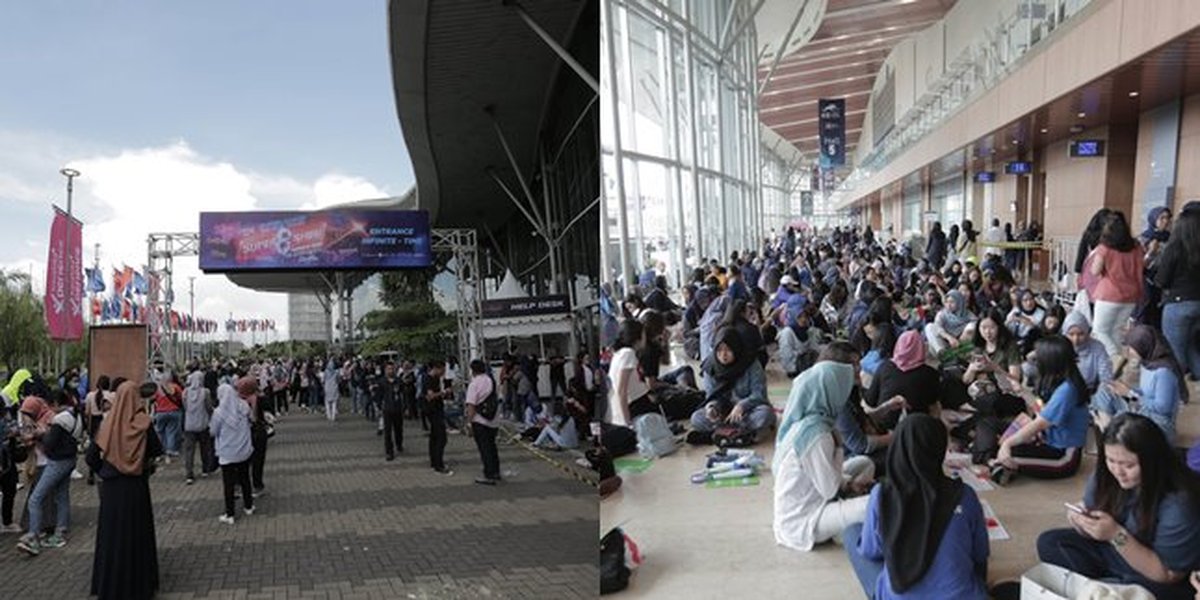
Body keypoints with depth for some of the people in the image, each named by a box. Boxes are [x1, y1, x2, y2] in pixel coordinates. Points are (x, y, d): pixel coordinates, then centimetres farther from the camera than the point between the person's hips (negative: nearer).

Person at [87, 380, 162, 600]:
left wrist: (103, 471, 9)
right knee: (136, 530, 11)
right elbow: (157, 450, -7)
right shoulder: (142, 423, -12)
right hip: (136, 486, -2)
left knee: (113, 531, 13)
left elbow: (91, 456, -5)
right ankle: (139, 581, 19)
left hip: (112, 486, 2)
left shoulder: (108, 423, -7)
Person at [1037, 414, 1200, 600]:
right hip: (1112, 557, 6)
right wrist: (1083, 523, -22)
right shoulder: (1105, 476, -11)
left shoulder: (1178, 503, -27)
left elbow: (1169, 575, -21)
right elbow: (1095, 534, 1)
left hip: (1159, 584, -6)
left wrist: (1117, 536, -31)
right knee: (1049, 542, -7)